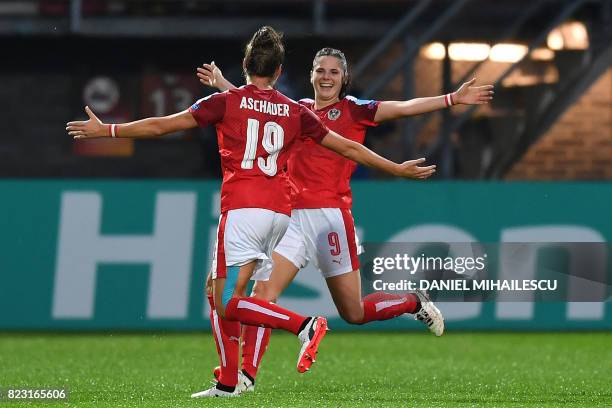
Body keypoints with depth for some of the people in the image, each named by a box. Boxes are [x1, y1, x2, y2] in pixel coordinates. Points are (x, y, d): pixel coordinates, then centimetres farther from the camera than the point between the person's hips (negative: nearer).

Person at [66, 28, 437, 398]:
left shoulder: (227, 102, 3)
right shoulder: (295, 111, 12)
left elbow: (160, 126, 5)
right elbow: (349, 148, 18)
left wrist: (106, 130, 16)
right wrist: (399, 169, 31)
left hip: (243, 209, -5)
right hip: (280, 212, 6)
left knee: (228, 304, -5)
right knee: (218, 290, 15)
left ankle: (303, 325, -22)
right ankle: (227, 384, 11)